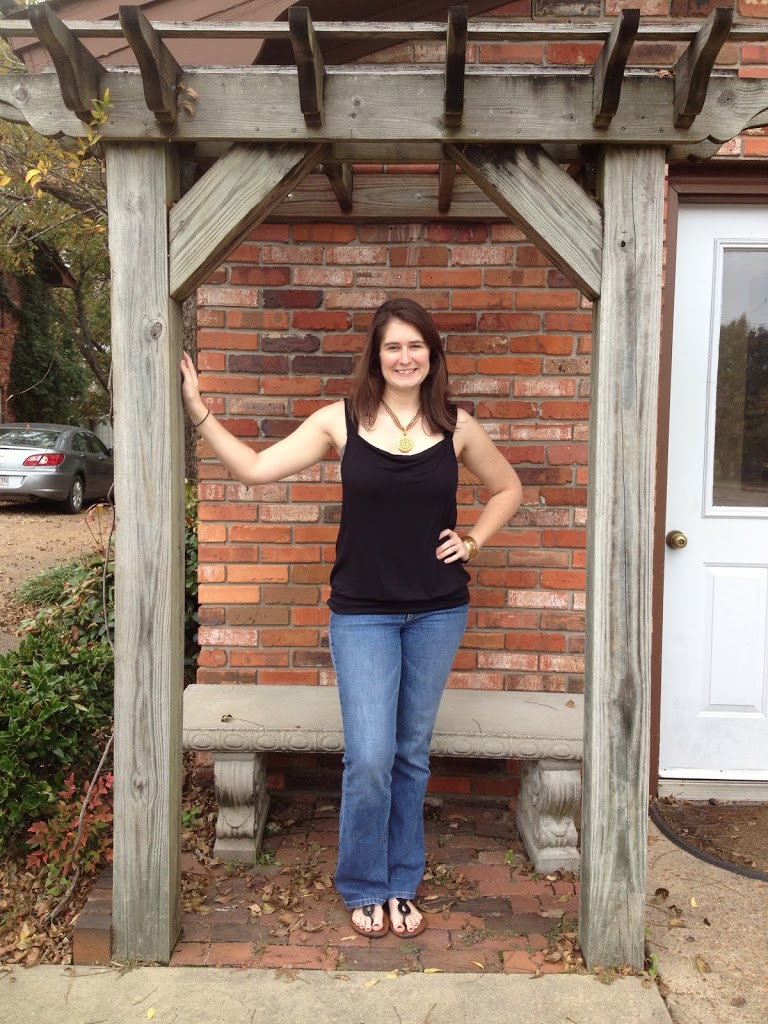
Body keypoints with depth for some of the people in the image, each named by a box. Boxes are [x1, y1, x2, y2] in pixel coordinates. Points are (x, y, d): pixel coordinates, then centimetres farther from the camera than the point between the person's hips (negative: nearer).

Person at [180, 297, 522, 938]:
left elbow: (508, 487, 15)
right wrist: (198, 412, -11)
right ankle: (365, 889, 21)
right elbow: (255, 469, -7)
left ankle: (402, 885, 31)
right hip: (362, 613, -2)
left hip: (438, 610, 2)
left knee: (413, 754, 12)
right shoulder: (341, 422, -4)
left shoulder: (456, 426, 1)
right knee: (369, 759, -5)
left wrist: (473, 541, 3)